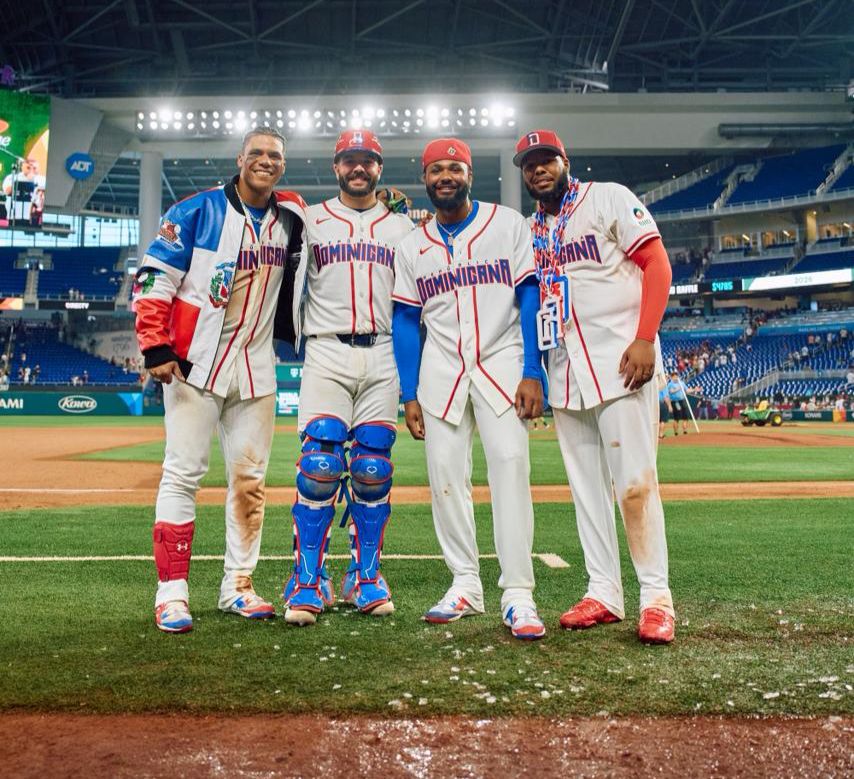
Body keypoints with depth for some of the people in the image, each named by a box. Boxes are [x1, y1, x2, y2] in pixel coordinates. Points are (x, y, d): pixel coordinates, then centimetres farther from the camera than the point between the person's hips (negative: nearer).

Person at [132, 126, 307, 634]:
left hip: (256, 367, 5)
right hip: (195, 362, -5)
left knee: (250, 479, 6)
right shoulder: (198, 211, -3)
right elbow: (155, 279, -7)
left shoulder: (291, 219, 10)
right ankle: (172, 592, 1)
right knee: (183, 473, -5)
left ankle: (238, 587, 17)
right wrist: (156, 348, -15)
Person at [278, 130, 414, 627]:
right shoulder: (310, 221, 12)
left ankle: (367, 576, 13)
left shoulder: (403, 227, 16)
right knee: (320, 465, -11)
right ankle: (309, 581, -2)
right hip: (327, 352, -1)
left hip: (383, 356, 2)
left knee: (374, 468, 1)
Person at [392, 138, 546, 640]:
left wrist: (532, 373, -12)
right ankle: (465, 586, 12)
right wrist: (409, 395, 4)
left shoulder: (508, 224, 3)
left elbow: (530, 298, -2)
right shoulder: (412, 246, 12)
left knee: (510, 466, -15)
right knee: (445, 474, 0)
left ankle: (518, 594, -11)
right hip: (440, 370, 3)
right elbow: (406, 322, 11)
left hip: (501, 361, -3)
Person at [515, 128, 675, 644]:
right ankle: (604, 594, 15)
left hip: (619, 363, -6)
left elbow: (657, 264, -6)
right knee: (586, 486, 7)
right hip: (564, 371, 6)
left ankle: (657, 597, -1)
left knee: (635, 481, -10)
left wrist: (645, 339, -17)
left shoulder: (607, 199, 1)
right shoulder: (529, 232, 18)